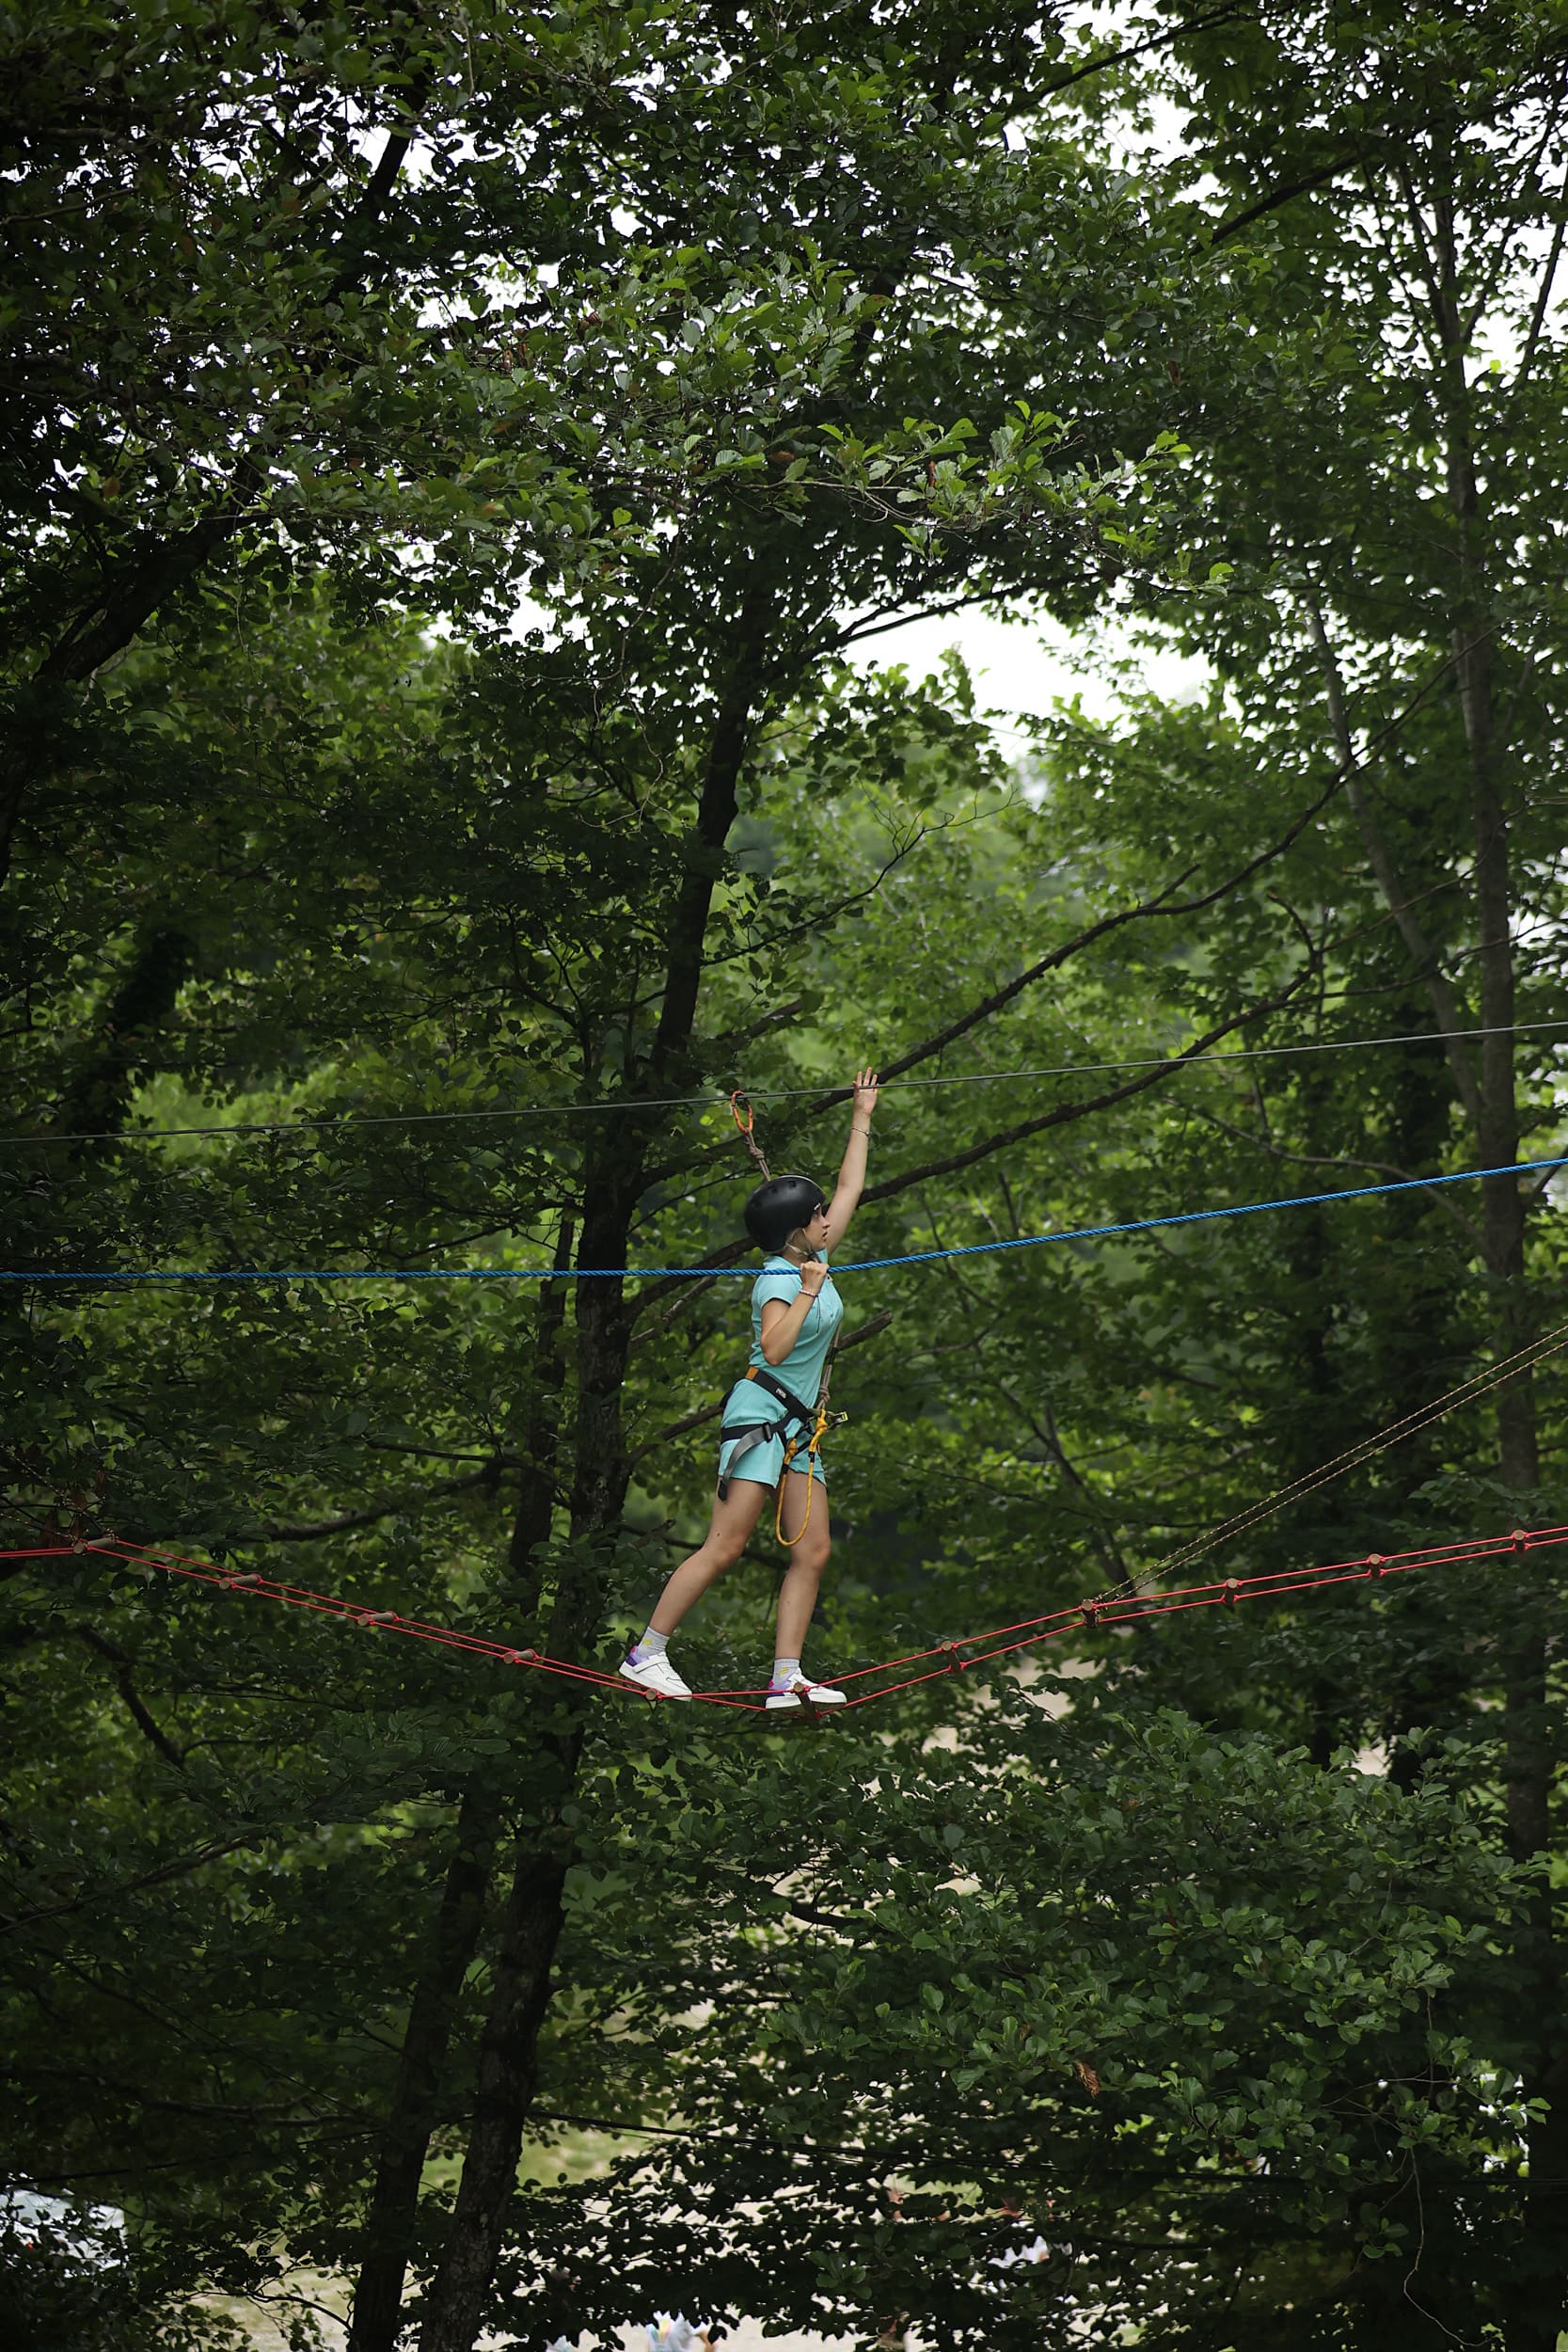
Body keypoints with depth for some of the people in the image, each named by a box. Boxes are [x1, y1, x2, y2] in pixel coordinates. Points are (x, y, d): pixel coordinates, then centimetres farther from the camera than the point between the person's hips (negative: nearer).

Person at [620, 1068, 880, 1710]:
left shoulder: (813, 1260, 12)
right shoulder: (777, 1281, -12)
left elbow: (848, 1189, 21)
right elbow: (774, 1349, -28)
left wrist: (862, 1119, 23)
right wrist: (807, 1292, -24)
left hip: (797, 1428, 9)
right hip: (760, 1417, -9)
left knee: (812, 1553, -2)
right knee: (724, 1546, -14)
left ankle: (786, 1677, -5)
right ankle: (645, 1653, -11)